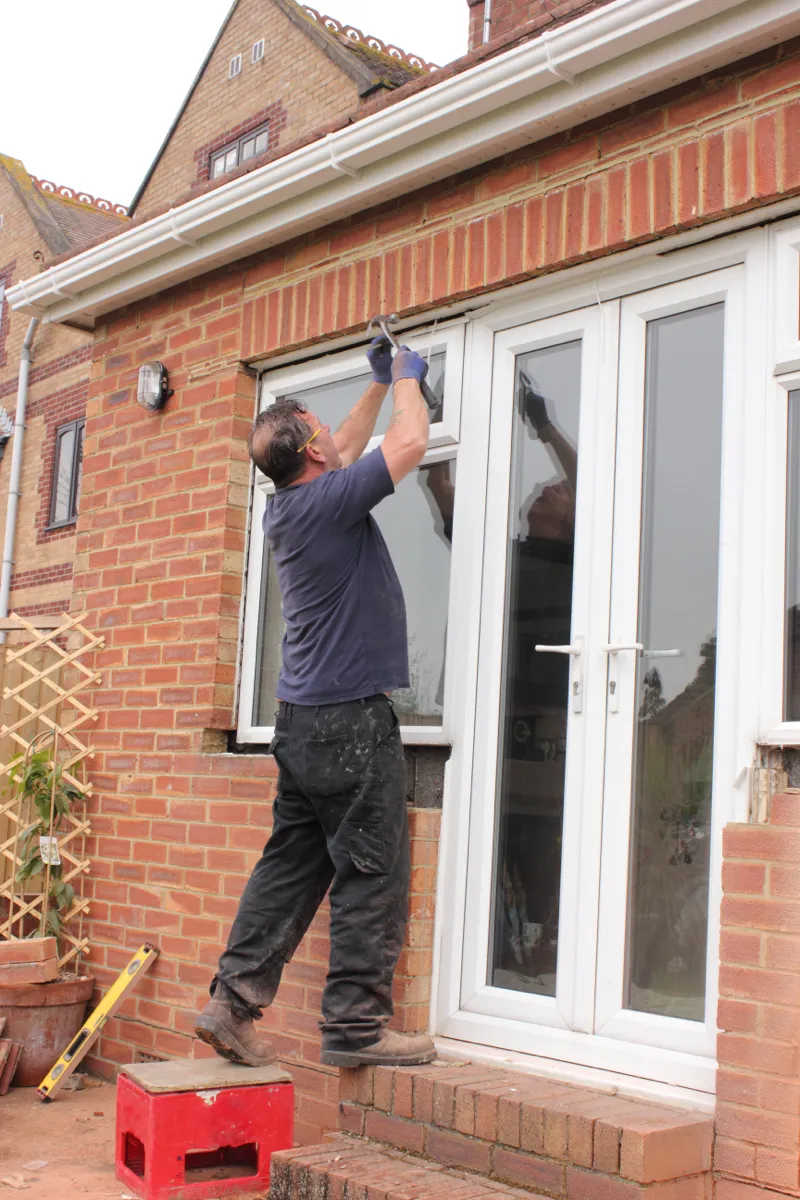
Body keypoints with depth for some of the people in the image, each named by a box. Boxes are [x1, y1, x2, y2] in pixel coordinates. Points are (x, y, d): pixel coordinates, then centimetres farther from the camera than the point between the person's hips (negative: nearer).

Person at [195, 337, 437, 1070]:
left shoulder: (290, 506, 11)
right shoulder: (328, 501, -14)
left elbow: (345, 454, 30)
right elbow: (410, 443, -9)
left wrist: (380, 384, 33)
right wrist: (406, 379, 9)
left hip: (304, 720, 9)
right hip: (352, 718, -9)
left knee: (291, 864, 12)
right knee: (373, 872, -3)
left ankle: (235, 1001, 13)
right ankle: (356, 1025, 0)